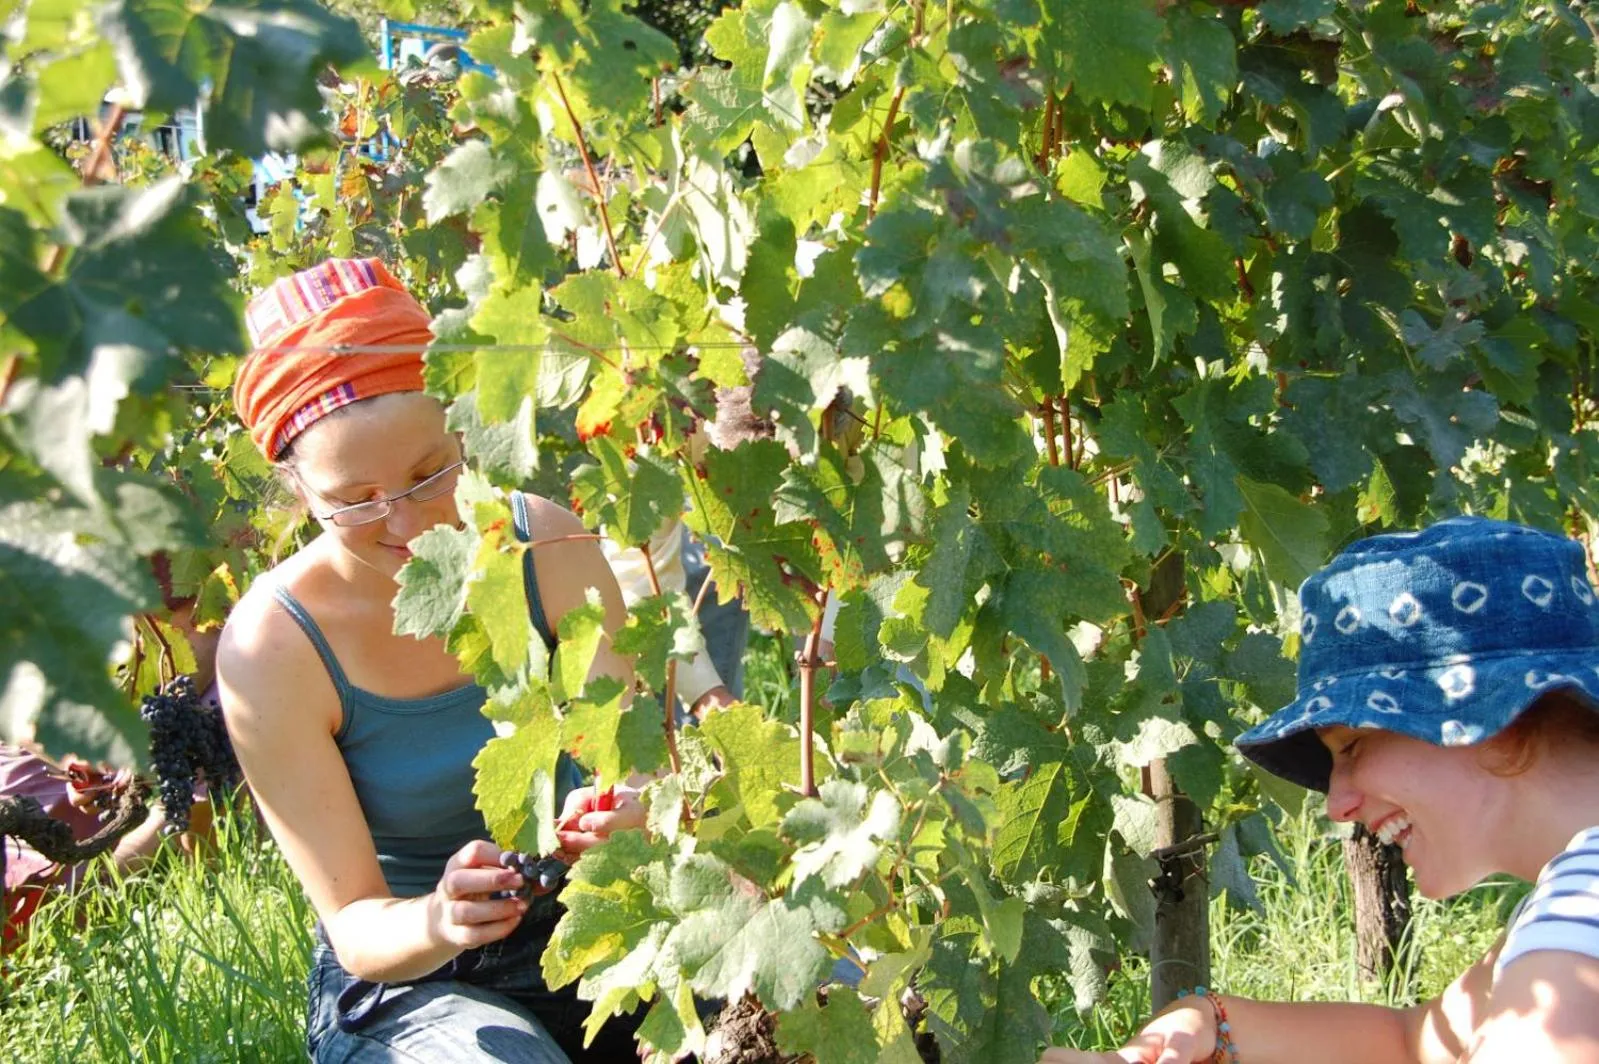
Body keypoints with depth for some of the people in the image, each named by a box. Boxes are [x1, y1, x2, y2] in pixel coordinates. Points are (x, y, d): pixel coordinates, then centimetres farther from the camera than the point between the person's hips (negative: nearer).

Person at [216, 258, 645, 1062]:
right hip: (402, 980, -2)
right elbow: (354, 929, -14)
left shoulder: (542, 546, -10)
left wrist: (621, 819, -33)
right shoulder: (271, 647, -18)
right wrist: (435, 924, -37)